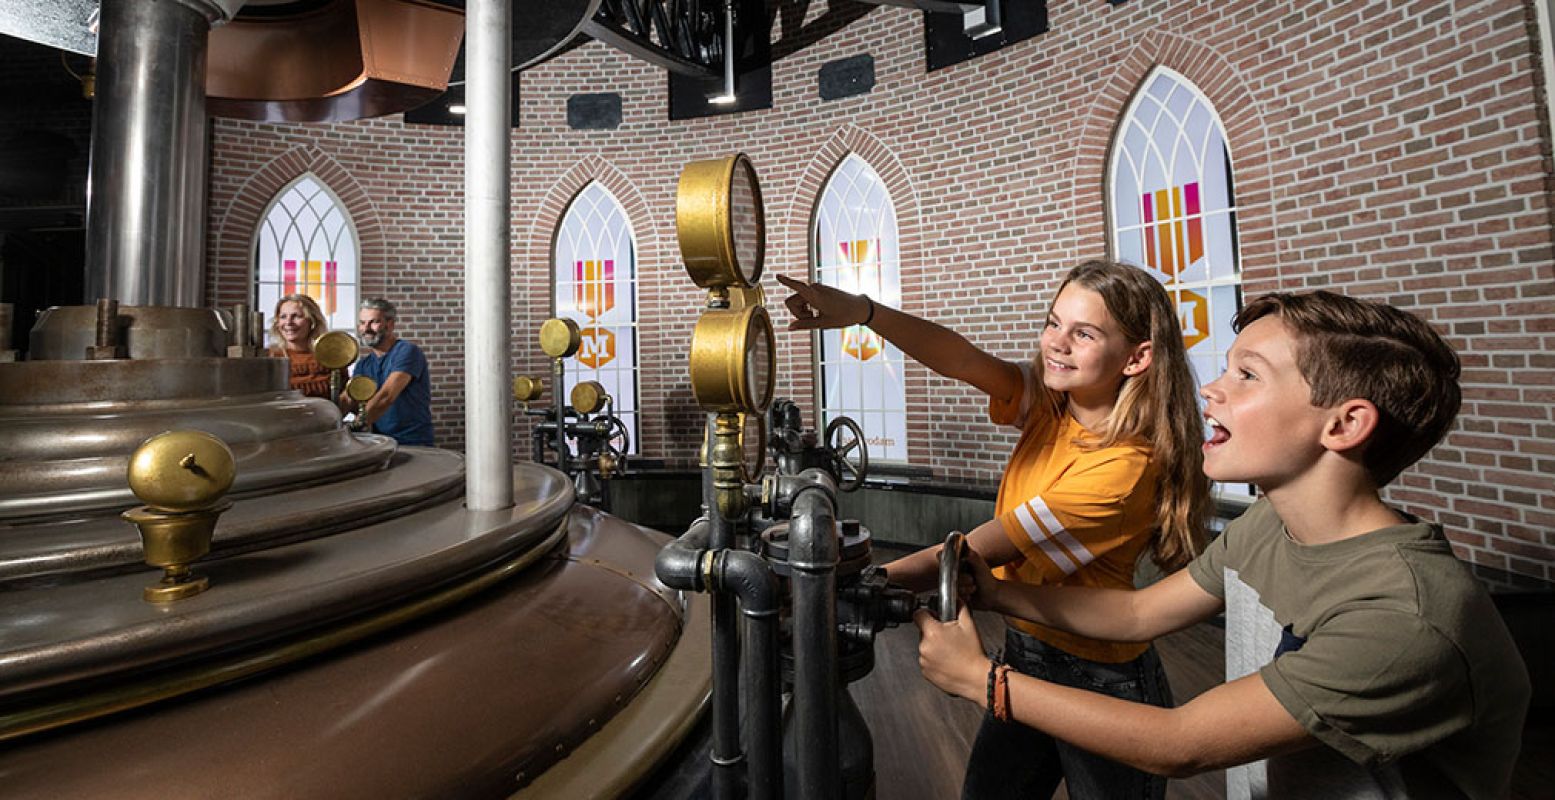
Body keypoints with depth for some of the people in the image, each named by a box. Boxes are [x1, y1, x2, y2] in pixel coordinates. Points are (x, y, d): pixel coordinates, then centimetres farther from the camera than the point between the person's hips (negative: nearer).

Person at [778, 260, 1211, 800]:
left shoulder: (1125, 467, -28)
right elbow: (962, 359, -21)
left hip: (1100, 680, -6)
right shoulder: (1048, 407, -6)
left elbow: (970, 556, -29)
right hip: (1025, 651, 6)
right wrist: (861, 311, -36)